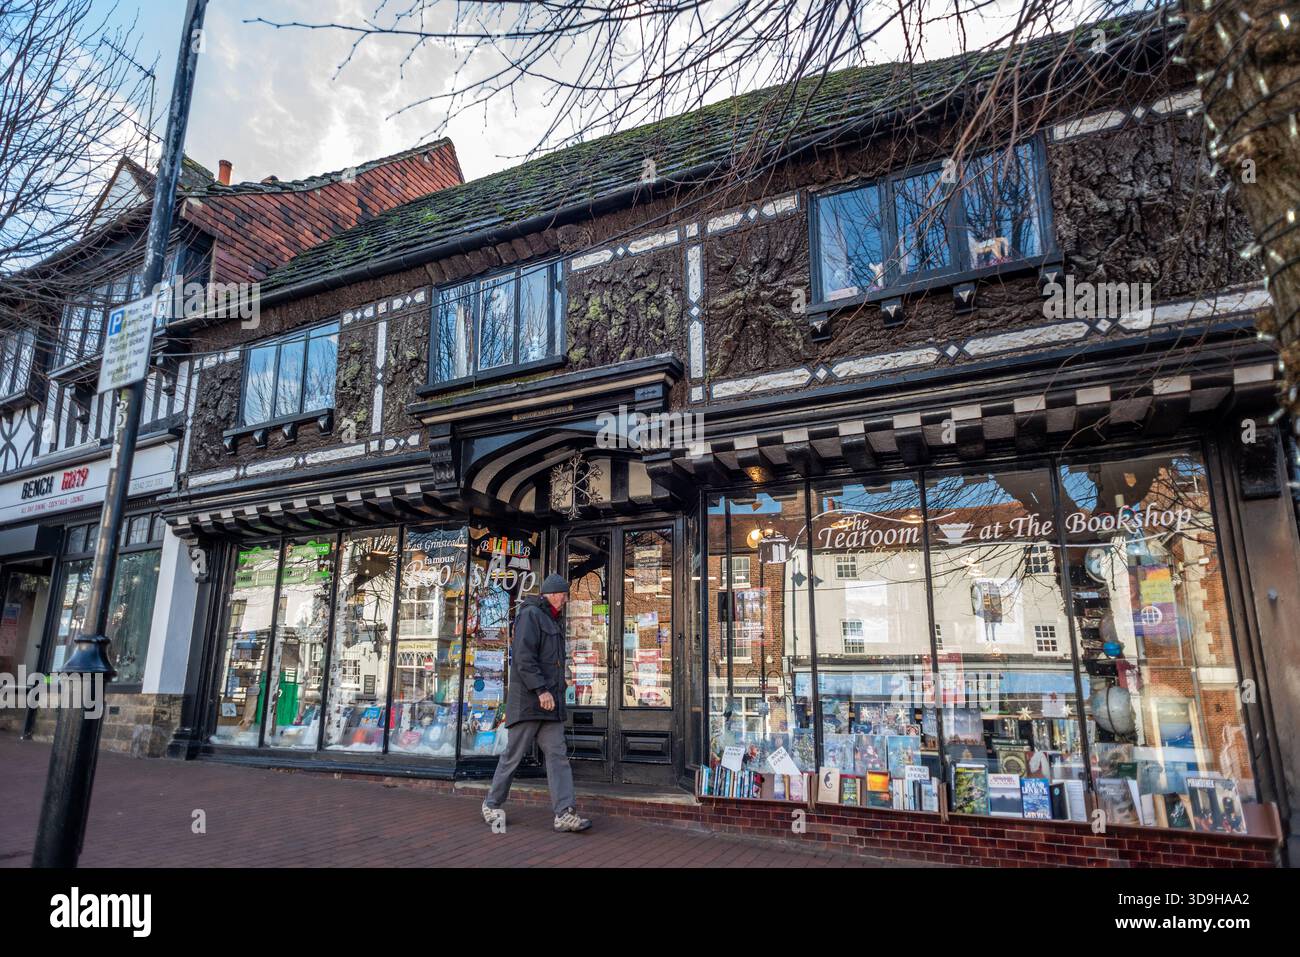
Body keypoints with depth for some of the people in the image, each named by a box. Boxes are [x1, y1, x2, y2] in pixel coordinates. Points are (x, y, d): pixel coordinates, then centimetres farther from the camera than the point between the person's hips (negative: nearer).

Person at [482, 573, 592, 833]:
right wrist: (541, 690, -22)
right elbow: (523, 657, -19)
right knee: (514, 754, 3)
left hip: (550, 704, 9)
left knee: (557, 755, -1)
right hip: (528, 701, -9)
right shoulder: (531, 615, -8)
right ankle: (491, 804, 20)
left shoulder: (552, 622, 22)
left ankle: (565, 814, -4)